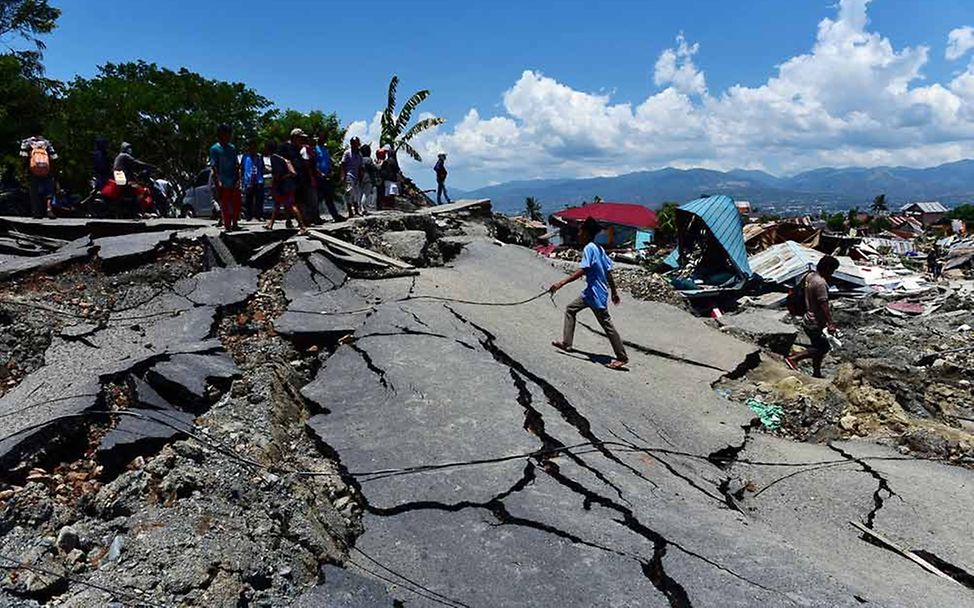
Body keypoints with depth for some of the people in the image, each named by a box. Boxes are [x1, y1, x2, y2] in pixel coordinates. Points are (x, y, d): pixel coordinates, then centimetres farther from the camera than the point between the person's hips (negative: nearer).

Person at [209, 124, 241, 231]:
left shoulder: (232, 148, 13)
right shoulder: (214, 149, -2)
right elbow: (214, 167, -7)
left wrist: (238, 179, 5)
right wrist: (218, 181, -16)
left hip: (234, 183, 5)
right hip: (223, 184, -5)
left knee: (237, 204, 6)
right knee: (225, 206, 0)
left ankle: (234, 224, 19)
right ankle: (227, 226, 7)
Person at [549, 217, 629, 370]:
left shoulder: (589, 248, -16)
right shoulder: (598, 248, 10)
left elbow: (582, 270, -28)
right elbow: (609, 272, 12)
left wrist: (561, 283, -30)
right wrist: (614, 292, 19)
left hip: (596, 294, -10)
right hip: (591, 292, 10)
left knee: (607, 324, -3)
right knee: (570, 309, 18)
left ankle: (622, 358, 4)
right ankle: (566, 343, 23)